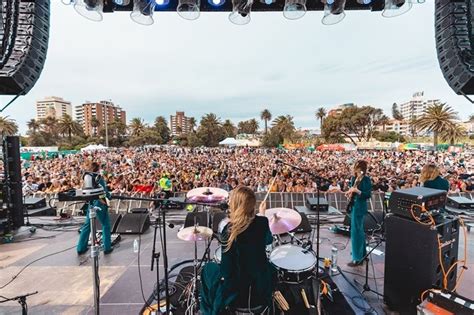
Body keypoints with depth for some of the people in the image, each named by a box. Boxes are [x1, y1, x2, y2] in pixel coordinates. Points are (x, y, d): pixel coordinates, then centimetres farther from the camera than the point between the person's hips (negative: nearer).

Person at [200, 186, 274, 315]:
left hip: (238, 294, -3)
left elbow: (227, 269, -19)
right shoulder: (262, 222, -13)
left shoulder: (229, 230, -25)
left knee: (209, 268, 21)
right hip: (263, 290, 4)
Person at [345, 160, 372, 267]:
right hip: (353, 206, 8)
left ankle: (357, 258, 8)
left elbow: (368, 195, -17)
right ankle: (362, 254, 34)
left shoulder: (366, 179, -12)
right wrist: (349, 192, -3)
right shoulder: (354, 178, 9)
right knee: (359, 230, 18)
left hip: (360, 207, -8)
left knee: (356, 231, -3)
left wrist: (357, 191, -27)